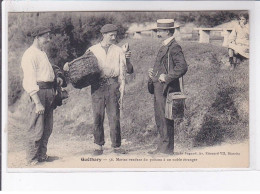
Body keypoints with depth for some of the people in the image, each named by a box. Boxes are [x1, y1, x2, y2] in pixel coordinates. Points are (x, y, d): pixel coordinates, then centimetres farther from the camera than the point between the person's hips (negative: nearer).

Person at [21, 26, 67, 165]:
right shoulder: (30, 55, -12)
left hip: (49, 91, 9)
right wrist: (38, 103, -22)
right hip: (39, 92, -9)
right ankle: (32, 159, 6)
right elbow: (30, 82, -18)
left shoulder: (42, 53, 19)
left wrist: (58, 76, 9)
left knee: (47, 128, 14)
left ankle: (42, 155, 24)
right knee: (37, 128, -5)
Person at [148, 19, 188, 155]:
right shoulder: (164, 46, 17)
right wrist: (153, 72, 10)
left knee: (166, 120, -3)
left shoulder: (174, 47, -14)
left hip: (166, 89, -10)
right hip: (159, 88, 10)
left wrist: (166, 77, -22)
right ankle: (162, 147, 23)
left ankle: (167, 149, 5)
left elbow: (182, 67, -25)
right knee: (159, 119, 14)